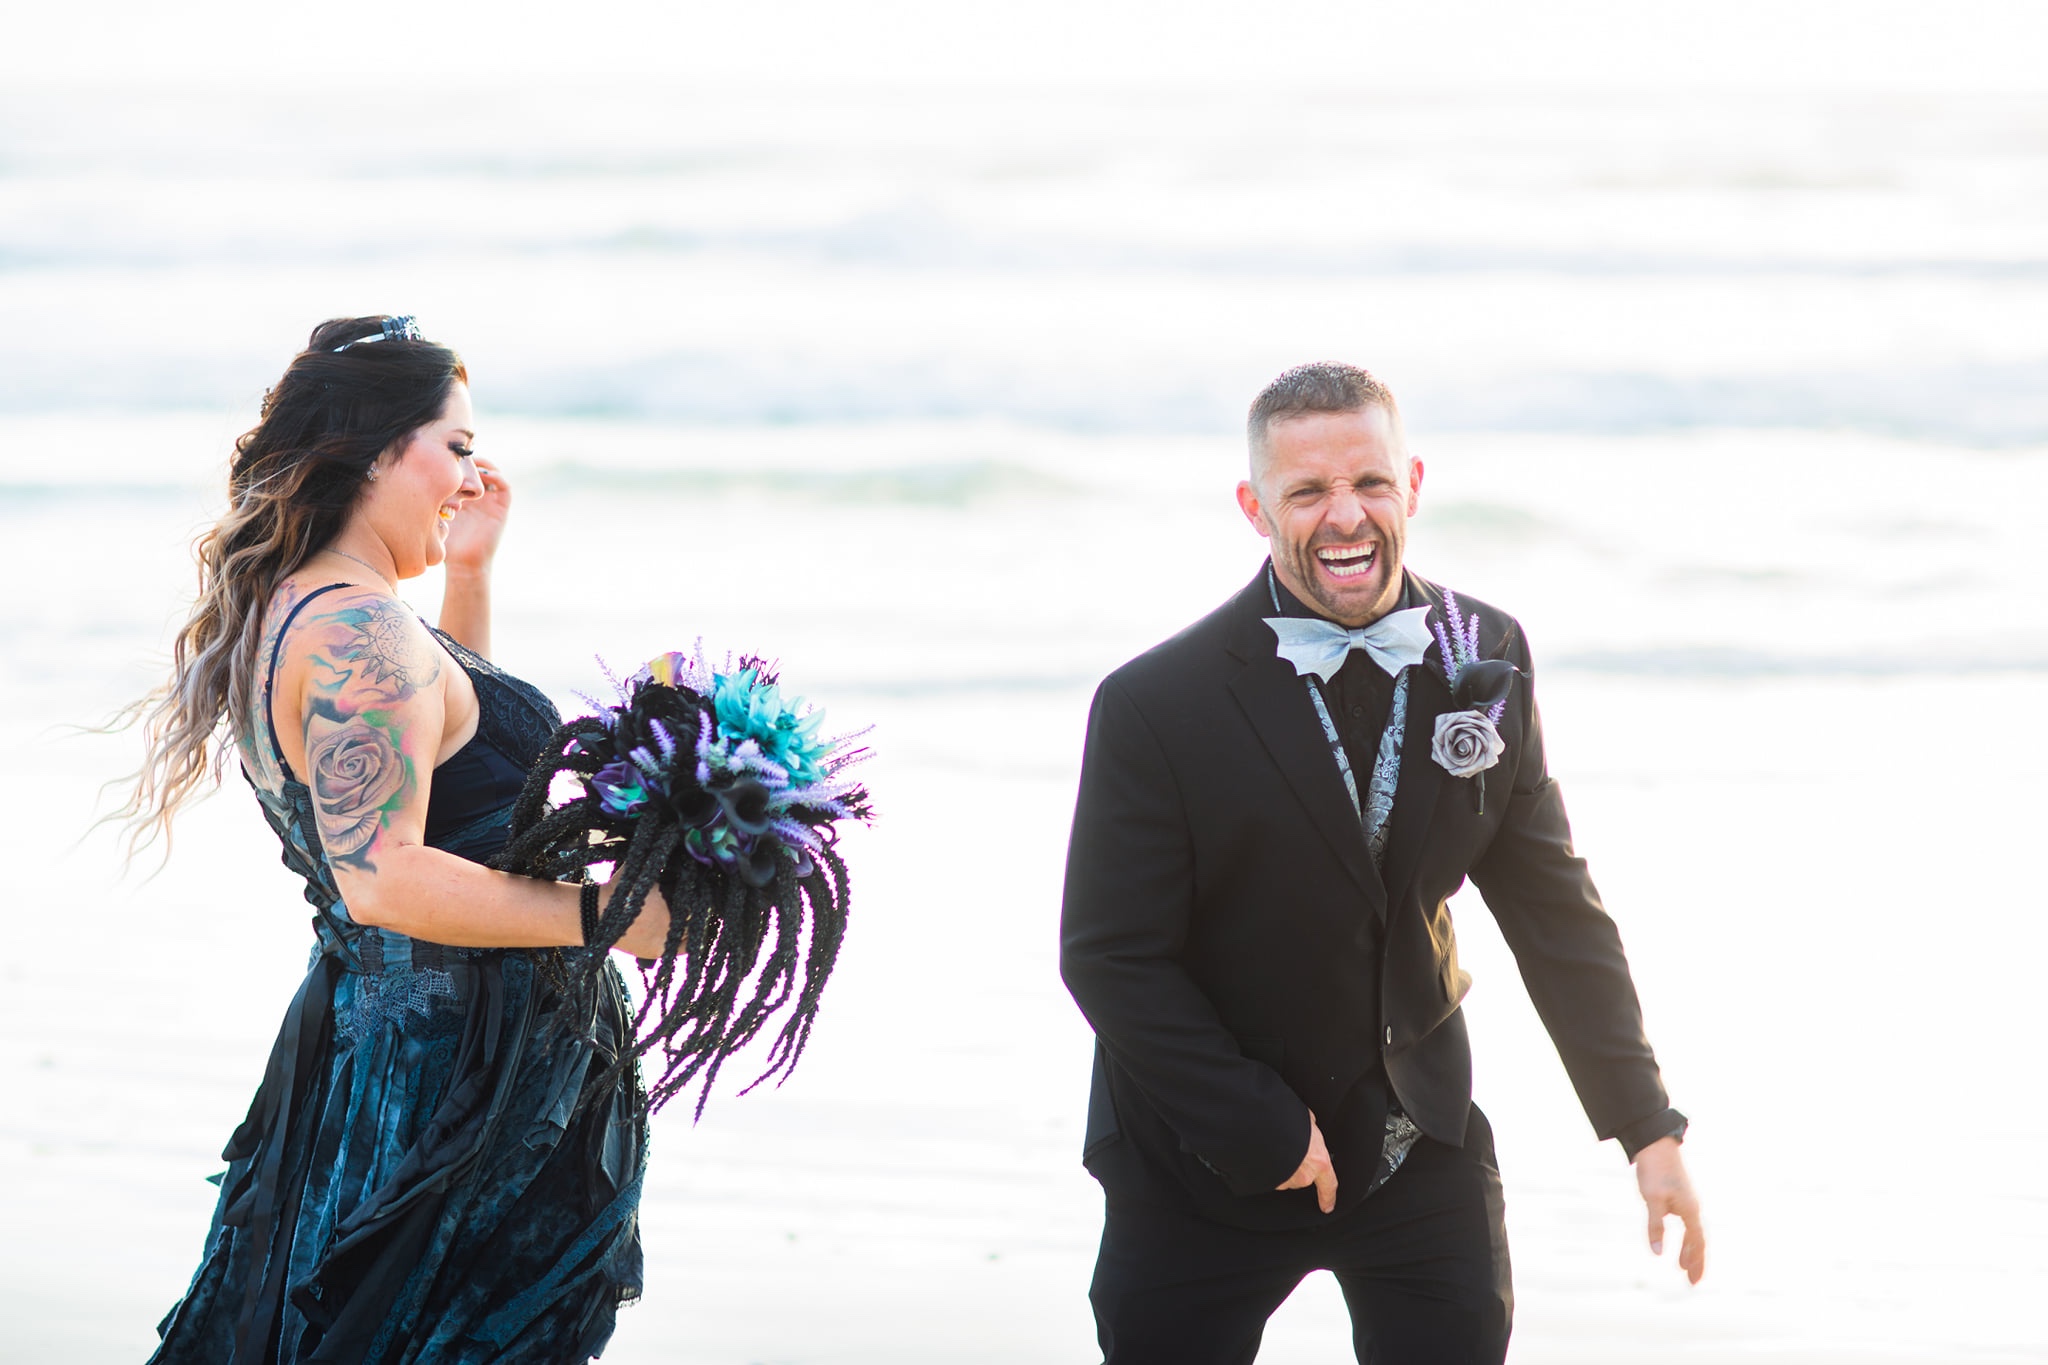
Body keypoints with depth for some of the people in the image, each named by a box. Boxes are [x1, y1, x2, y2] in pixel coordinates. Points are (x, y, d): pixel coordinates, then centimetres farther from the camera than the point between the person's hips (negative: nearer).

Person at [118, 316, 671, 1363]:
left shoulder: (288, 615, 13)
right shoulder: (359, 633, -20)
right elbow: (383, 876, -28)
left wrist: (470, 572, 20)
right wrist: (612, 915, -24)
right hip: (449, 1070, -11)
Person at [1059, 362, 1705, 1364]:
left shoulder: (1485, 661, -4)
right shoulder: (1155, 707, -18)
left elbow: (1553, 906, 2)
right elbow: (1112, 960, -15)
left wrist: (1646, 1127, 0)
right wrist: (1266, 1132, -16)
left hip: (1421, 1146, 3)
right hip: (1206, 1164, -3)